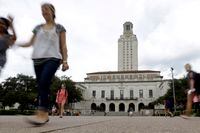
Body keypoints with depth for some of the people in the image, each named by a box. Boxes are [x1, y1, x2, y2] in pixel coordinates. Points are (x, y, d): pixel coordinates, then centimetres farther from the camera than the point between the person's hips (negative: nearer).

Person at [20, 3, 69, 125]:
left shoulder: (59, 28, 11)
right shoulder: (38, 28, 20)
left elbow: (63, 46, 6)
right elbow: (31, 43, 24)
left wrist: (65, 61, -4)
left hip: (53, 58, -4)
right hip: (38, 59, 5)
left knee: (44, 82, -25)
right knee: (41, 86, 0)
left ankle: (42, 113, -29)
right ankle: (45, 115, 4)